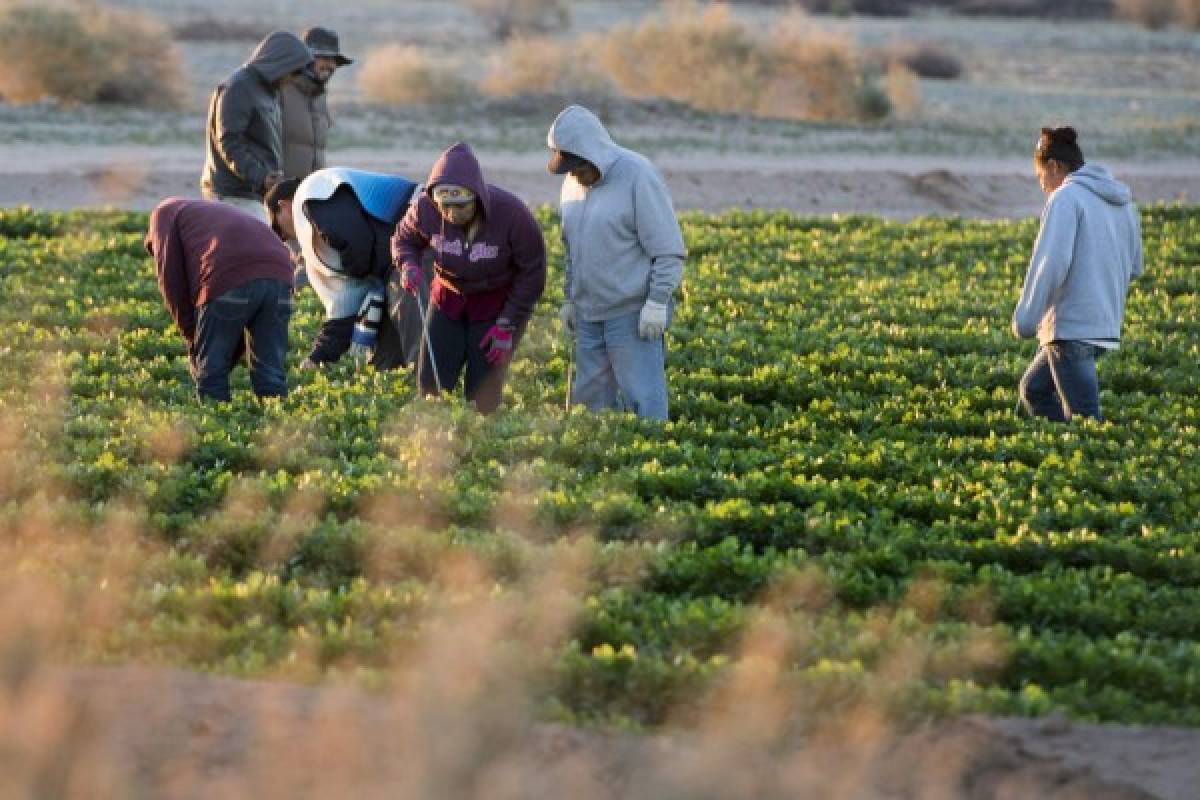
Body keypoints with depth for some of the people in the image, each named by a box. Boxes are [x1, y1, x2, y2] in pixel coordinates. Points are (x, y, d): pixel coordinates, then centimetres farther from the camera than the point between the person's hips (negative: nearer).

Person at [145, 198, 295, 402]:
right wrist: (229, 361, 32)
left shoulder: (165, 212, 26)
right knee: (270, 373, 11)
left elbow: (171, 279, 10)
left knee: (210, 373, 7)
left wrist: (191, 336, 15)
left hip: (229, 279, -6)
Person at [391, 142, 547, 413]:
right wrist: (409, 265, -21)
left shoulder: (510, 213, -30)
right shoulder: (425, 209, -22)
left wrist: (507, 325, -15)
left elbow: (532, 273, -16)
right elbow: (404, 239, 2)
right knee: (430, 384, 3)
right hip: (449, 297, 3)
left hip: (499, 304, -3)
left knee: (484, 392, -7)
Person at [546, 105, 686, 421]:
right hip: (589, 316, 7)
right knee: (591, 396, 9)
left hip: (633, 313, -7)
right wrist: (570, 299, 19)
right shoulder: (574, 183, 9)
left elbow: (668, 249, -14)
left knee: (643, 399, -7)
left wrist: (657, 303, -18)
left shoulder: (636, 176, -13)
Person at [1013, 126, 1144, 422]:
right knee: (1033, 389, 20)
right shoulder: (1122, 201, 16)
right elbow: (1134, 267, 21)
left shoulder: (1065, 198, -10)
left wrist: (1025, 319, -13)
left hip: (1072, 327, -9)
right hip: (1108, 325, 9)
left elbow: (1051, 264, -19)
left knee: (1084, 417, -6)